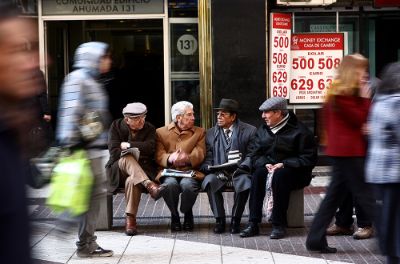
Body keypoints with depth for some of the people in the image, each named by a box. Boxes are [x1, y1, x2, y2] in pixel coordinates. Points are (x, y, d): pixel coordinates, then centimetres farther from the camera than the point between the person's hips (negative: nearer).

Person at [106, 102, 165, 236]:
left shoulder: (149, 128, 6)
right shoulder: (116, 126, 3)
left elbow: (150, 147, -13)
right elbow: (113, 151, -8)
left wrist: (128, 145, -13)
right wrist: (135, 151, -16)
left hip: (143, 168, 0)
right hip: (118, 169, 0)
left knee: (132, 181, -36)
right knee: (127, 158, -35)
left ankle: (130, 219, -30)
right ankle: (149, 185, -52)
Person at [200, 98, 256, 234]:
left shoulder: (249, 131, 5)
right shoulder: (211, 133, 16)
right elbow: (207, 158, 11)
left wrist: (240, 168, -19)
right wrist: (209, 168, -10)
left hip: (239, 171, -2)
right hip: (218, 172, 2)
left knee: (244, 182, -36)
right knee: (209, 181, -31)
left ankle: (235, 220, -16)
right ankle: (219, 220, -19)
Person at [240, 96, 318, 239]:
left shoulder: (298, 130, -5)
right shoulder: (262, 130, 14)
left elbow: (309, 158, -11)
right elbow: (255, 155, 11)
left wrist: (284, 165, -19)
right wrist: (265, 164, -11)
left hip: (294, 171, -4)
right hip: (268, 167, 5)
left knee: (280, 175, -37)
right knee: (258, 174, -28)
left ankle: (279, 225, -33)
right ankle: (253, 224, -31)